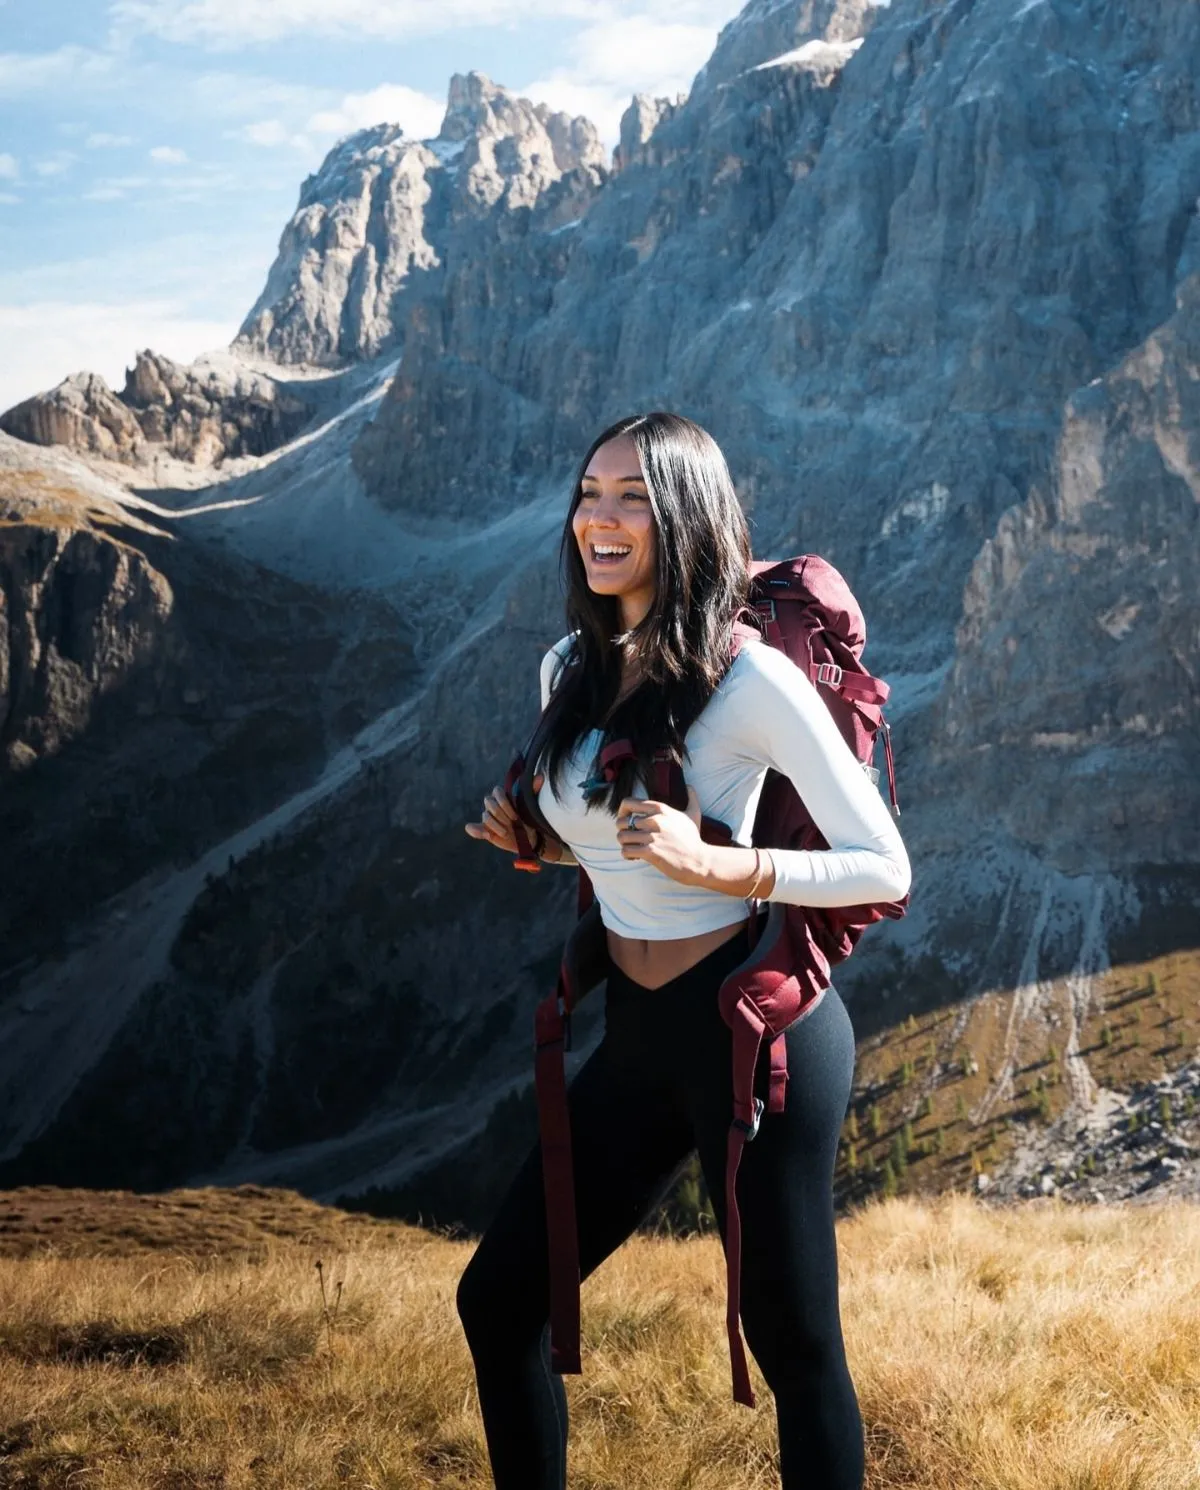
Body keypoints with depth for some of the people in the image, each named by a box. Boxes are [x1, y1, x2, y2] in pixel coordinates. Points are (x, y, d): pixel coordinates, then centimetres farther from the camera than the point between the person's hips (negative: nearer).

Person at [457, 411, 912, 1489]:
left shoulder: (751, 680, -15)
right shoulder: (571, 670, 7)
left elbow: (885, 871, -14)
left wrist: (715, 865, -24)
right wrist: (536, 842, 2)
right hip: (638, 1035, 7)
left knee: (792, 1346, 4)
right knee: (497, 1300, 11)